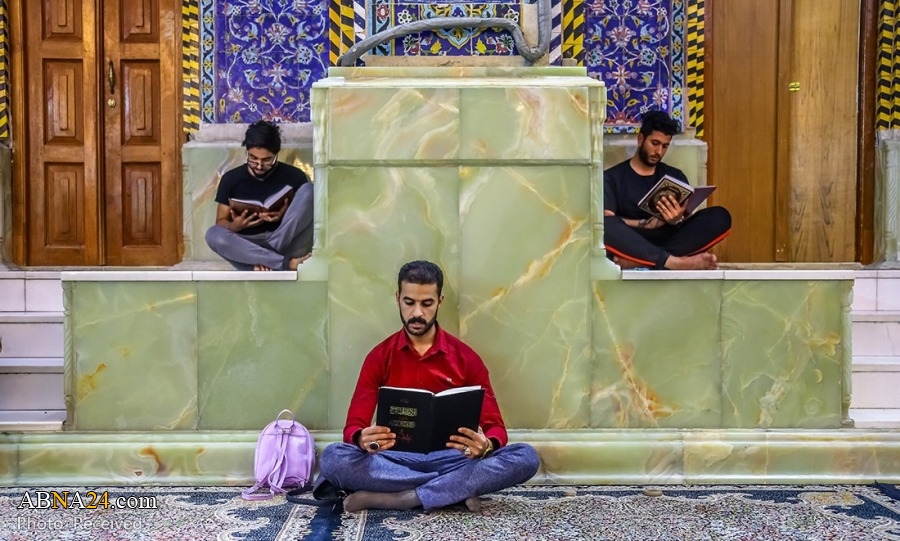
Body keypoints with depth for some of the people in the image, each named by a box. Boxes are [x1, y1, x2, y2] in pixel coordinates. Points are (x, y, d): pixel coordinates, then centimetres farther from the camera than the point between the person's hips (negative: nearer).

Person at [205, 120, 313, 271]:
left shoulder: (294, 176, 2)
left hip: (285, 241, 0)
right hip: (247, 247, 0)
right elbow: (221, 221, 7)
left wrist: (285, 216, -17)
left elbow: (305, 213, 5)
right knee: (214, 235, -31)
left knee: (309, 190, -18)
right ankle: (288, 264, -33)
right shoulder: (231, 178, 4)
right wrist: (235, 226, -17)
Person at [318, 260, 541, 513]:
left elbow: (494, 426, -1)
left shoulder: (466, 358, 3)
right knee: (332, 458, -30)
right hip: (397, 461, 0)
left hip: (450, 459, 0)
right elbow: (354, 427, -4)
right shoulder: (379, 358, 3)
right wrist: (362, 440, -30)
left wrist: (486, 446, -27)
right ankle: (458, 490, -26)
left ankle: (395, 498, -27)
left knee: (525, 457, -26)